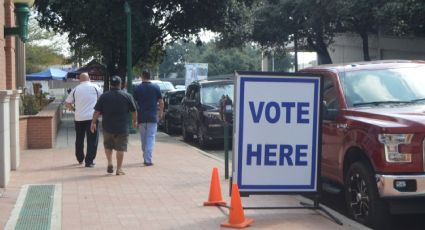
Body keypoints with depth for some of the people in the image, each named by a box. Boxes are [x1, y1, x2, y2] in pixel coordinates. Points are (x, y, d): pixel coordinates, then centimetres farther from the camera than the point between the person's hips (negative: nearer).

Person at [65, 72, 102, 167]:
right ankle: (89, 161, -3)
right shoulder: (95, 87, 1)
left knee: (79, 139, 18)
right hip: (92, 117, -3)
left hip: (79, 118, 3)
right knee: (92, 140, 2)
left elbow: (67, 103, 7)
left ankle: (80, 159, 31)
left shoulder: (75, 89, 5)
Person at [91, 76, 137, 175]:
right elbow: (134, 111, 4)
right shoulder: (127, 96, -2)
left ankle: (110, 163, 7)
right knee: (121, 148, 6)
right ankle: (119, 169, 6)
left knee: (108, 145, 20)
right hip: (122, 127, -1)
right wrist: (134, 121, 19)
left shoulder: (104, 96, -1)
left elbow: (97, 112, -2)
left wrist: (93, 123, 8)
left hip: (107, 127, 1)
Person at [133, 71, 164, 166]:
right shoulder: (156, 88, -2)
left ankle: (146, 157, 24)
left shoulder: (137, 88, 0)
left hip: (141, 117, 2)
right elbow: (161, 102, 1)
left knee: (143, 138, 15)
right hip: (152, 117, -2)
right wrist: (161, 112, 17)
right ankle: (148, 159, -13)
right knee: (151, 138, -3)